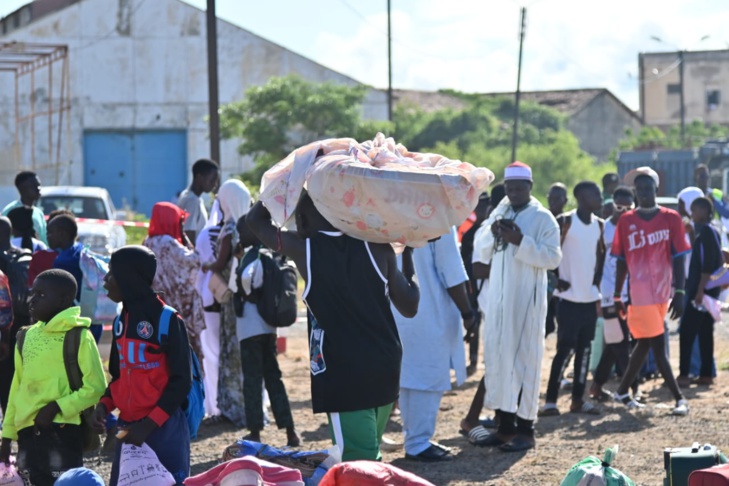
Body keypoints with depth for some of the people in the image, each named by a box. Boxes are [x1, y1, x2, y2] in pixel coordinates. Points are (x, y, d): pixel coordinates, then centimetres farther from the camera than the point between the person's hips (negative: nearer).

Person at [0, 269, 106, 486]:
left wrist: (56, 407, -17)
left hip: (62, 431, -6)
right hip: (28, 432, 6)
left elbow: (96, 388, -9)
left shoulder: (79, 337, -6)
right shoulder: (27, 337, 13)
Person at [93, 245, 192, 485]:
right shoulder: (121, 321, 13)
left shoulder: (167, 320, -10)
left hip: (164, 428, -7)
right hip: (128, 428, 7)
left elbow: (181, 380, -11)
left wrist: (150, 424, -17)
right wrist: (104, 405, 1)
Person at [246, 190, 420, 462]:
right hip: (385, 367, 5)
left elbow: (256, 220, 13)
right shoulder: (378, 248, 2)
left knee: (357, 462, -6)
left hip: (342, 373, -5)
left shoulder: (303, 250, -4)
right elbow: (409, 306, 8)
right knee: (369, 456, 20)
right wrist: (407, 255, 20)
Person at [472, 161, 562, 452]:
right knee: (496, 356, 8)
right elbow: (480, 252, 14)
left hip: (526, 300, -6)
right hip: (497, 298, 6)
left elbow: (553, 257, -14)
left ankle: (525, 429, -2)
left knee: (523, 358, -6)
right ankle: (504, 424, 16)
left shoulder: (543, 218, -5)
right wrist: (491, 234, -5)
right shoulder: (498, 213, 14)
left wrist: (521, 241, -22)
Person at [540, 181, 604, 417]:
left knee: (584, 349, 8)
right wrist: (558, 279, -13)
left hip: (590, 297, 6)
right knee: (565, 348, -8)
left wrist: (597, 278, 10)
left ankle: (578, 399, 14)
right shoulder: (565, 222, -10)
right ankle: (551, 400, -4)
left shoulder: (599, 225, 9)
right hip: (569, 297, -6)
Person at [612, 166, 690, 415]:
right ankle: (679, 398, -1)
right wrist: (617, 296, 7)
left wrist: (679, 293, -8)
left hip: (662, 292, 2)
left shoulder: (671, 218, 0)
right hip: (640, 292, -2)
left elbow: (678, 258, -1)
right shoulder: (626, 221, 0)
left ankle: (623, 392, 25)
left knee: (644, 344, 10)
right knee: (658, 345, -6)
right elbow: (621, 261, 6)